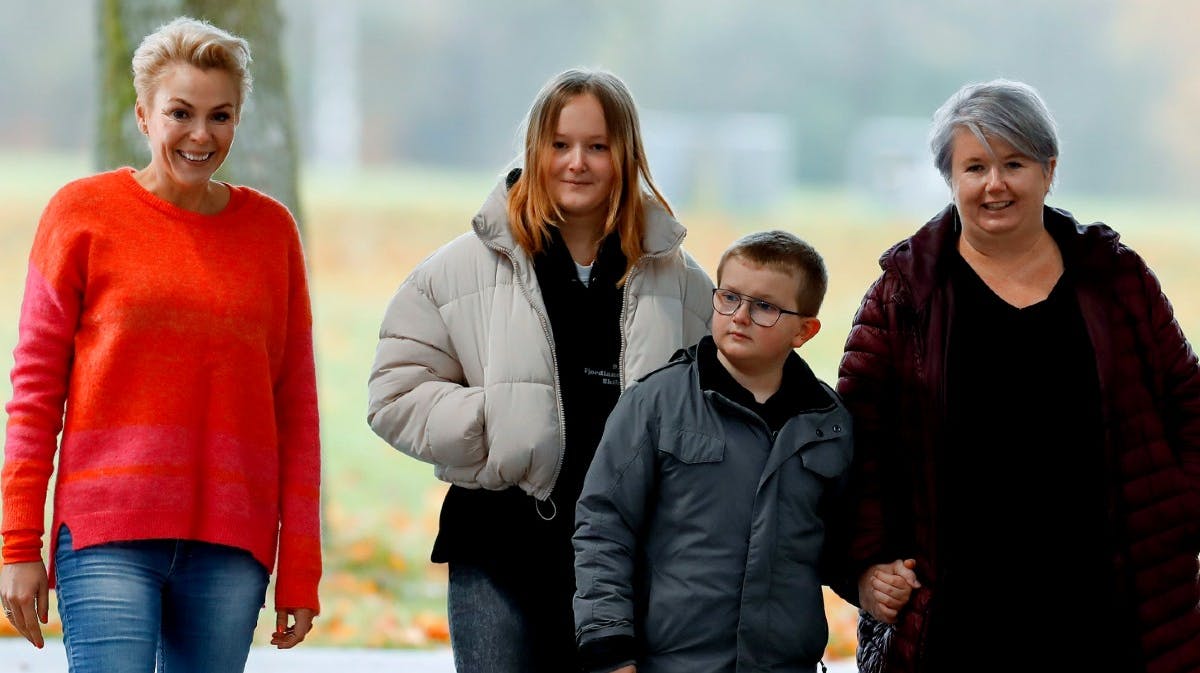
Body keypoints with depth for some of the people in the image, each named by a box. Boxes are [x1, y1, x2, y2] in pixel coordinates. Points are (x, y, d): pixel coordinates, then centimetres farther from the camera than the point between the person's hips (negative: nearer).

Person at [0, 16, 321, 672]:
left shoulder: (271, 229, 10)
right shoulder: (84, 212, 3)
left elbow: (295, 407, 11)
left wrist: (300, 570, 7)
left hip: (232, 544, 3)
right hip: (108, 535, -2)